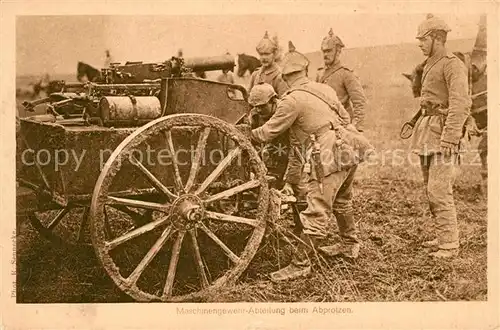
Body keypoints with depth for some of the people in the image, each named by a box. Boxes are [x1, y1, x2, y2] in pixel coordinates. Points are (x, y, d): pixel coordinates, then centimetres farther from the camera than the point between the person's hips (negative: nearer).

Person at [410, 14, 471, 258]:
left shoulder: (453, 65, -10)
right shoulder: (429, 66, 18)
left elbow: (461, 105, -19)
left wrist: (449, 138, -25)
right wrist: (419, 127, 15)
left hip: (443, 133, -9)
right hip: (427, 131, 9)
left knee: (439, 191, -12)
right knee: (431, 190, 12)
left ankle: (449, 244, -5)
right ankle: (443, 236, 22)